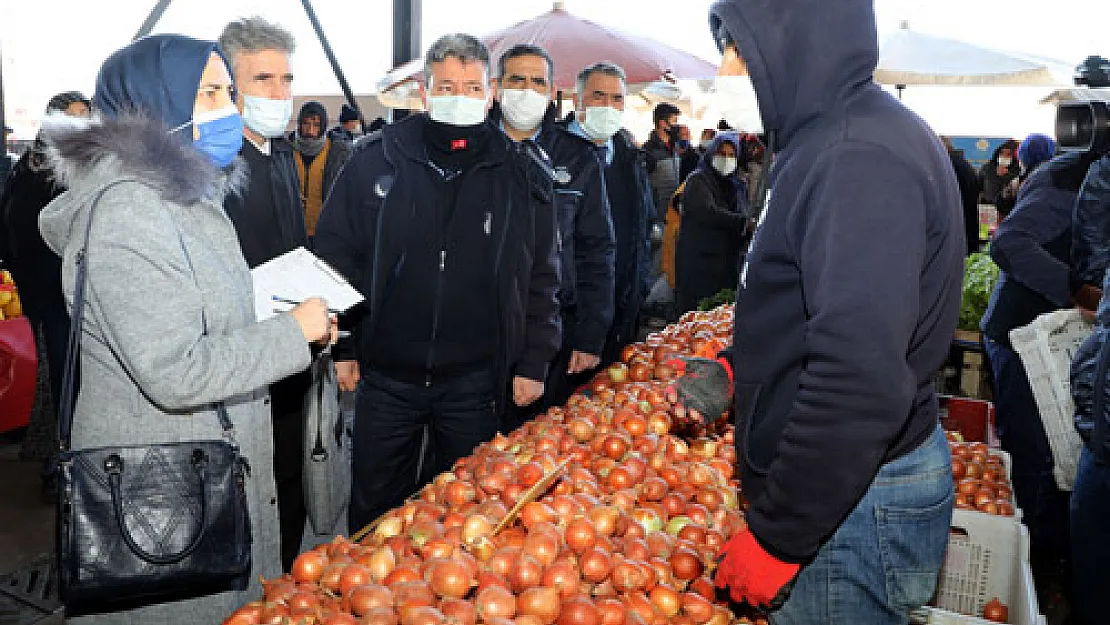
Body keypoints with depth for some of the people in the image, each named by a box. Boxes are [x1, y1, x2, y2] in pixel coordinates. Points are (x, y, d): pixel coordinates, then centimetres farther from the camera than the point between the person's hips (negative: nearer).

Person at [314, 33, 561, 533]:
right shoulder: (377, 158, -2)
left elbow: (541, 277, 3)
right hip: (385, 374, 1)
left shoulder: (523, 172, -1)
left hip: (476, 380, 0)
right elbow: (336, 256, 3)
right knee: (374, 507, 16)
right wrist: (341, 346, 1)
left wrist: (534, 362, 1)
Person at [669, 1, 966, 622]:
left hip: (855, 505, -9)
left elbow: (860, 382, -32)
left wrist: (776, 538, -23)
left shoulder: (864, 156, -25)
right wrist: (731, 370, 7)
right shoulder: (822, 142, 9)